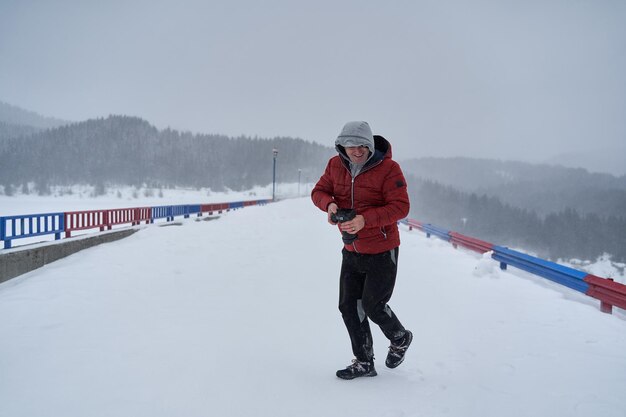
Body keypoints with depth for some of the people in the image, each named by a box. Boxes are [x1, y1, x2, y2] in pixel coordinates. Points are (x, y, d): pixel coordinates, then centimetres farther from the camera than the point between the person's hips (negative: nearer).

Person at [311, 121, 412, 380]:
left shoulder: (388, 168, -18)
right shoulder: (336, 165, -3)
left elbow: (400, 207, -21)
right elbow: (319, 191, 6)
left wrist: (365, 220, -32)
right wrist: (329, 204, -18)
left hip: (382, 251, -6)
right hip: (351, 251, 6)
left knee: (372, 305, 3)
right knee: (349, 306, 7)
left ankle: (400, 339, 36)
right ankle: (364, 362, 24)